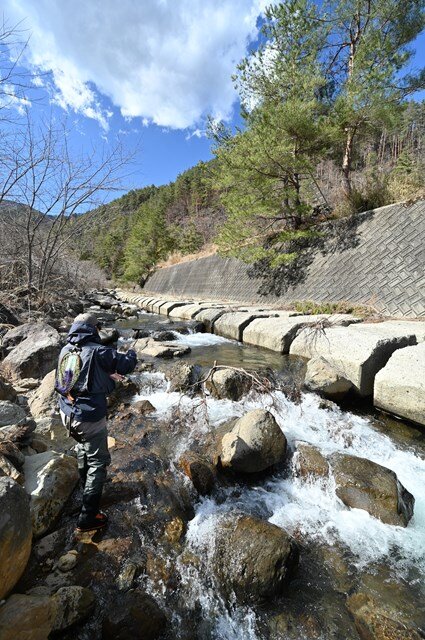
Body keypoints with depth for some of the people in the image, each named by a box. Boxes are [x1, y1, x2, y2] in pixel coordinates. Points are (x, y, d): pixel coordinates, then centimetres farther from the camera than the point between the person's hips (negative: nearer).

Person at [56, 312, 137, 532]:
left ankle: (86, 484, 55)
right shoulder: (97, 351, -20)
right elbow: (126, 364, -16)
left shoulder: (65, 350, 2)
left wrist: (108, 375, 22)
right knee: (98, 462, 9)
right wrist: (131, 353, 5)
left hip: (68, 413, 8)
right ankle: (87, 518, 16)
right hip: (89, 417, -8)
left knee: (83, 449, 32)